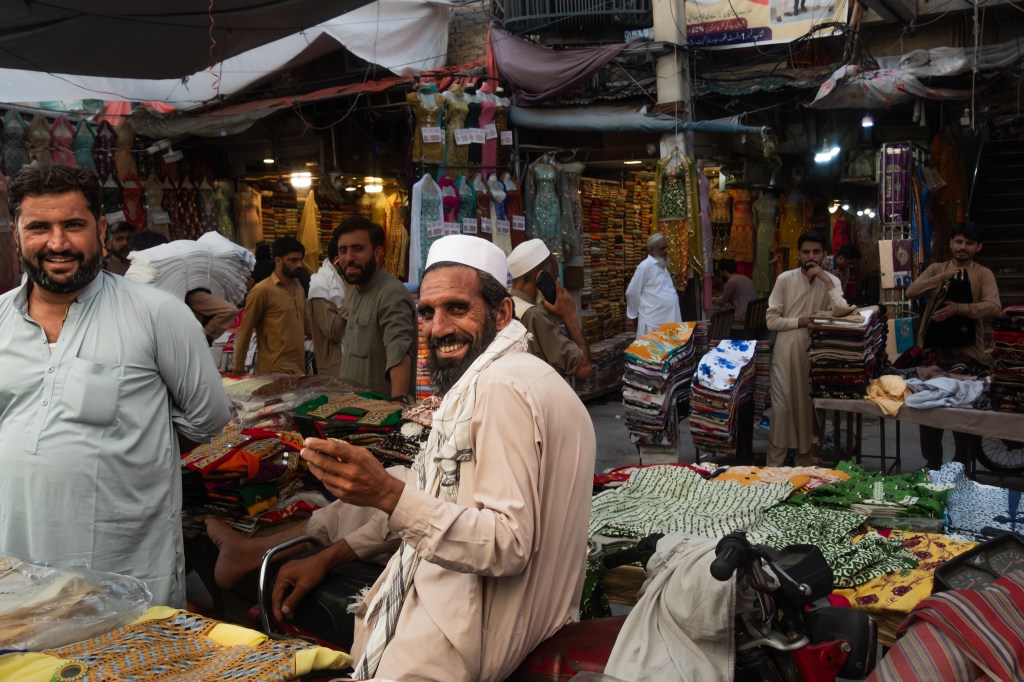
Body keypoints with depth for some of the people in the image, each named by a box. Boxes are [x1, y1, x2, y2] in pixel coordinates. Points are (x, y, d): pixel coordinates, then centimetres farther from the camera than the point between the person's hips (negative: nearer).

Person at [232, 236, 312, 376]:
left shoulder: (298, 288, 12)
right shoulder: (263, 290, -9)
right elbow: (245, 331, -5)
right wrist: (238, 369, -4)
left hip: (299, 369, 7)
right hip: (275, 371, -6)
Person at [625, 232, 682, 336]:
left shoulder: (663, 265, 15)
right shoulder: (645, 266, -11)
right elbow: (631, 293, -8)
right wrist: (635, 314, 1)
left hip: (668, 320, 8)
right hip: (653, 323, -8)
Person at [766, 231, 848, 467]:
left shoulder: (831, 281, 3)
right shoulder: (785, 279, -2)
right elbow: (771, 320, -4)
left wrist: (826, 281, -16)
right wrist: (801, 321, -15)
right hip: (786, 352, -2)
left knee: (810, 408, 8)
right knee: (782, 407, -4)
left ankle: (805, 464, 20)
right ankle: (774, 465, 5)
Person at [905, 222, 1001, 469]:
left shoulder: (984, 274, 1)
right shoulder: (936, 269, 7)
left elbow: (993, 306, -15)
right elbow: (911, 292, -9)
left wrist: (957, 308, -27)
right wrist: (942, 277, -20)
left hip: (968, 352, -2)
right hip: (933, 349, 2)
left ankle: (962, 466, 20)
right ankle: (932, 462, 22)